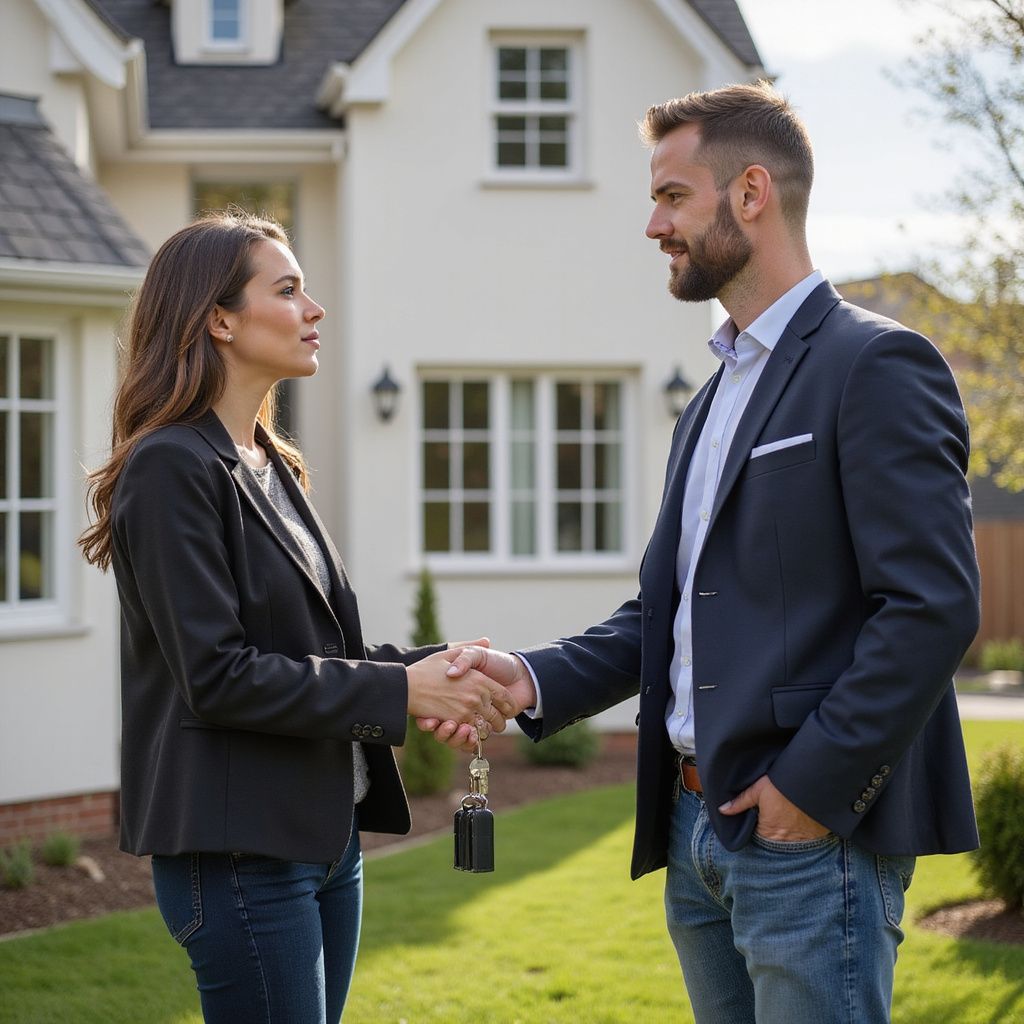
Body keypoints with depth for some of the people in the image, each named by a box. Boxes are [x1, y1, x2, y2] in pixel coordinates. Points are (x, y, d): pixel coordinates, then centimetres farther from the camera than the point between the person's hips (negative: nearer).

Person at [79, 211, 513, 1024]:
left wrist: (436, 667, -2)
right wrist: (399, 692, -18)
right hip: (240, 852, -9)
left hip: (325, 832, 9)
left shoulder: (271, 467, 15)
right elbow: (215, 675, -19)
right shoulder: (172, 468, -13)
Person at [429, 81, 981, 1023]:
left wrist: (812, 783, -18)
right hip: (698, 829, 9)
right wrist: (534, 681, 2)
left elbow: (935, 606, -18)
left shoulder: (877, 366, -10)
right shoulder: (714, 400, 19)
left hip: (813, 835, -8)